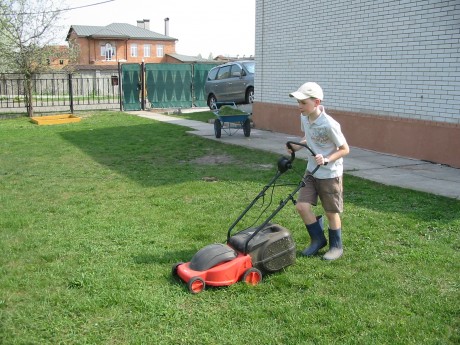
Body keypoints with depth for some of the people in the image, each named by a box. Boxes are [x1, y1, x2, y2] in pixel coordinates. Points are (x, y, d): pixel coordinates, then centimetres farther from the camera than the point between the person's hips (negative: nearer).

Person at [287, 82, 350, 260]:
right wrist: (298, 145, -3)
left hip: (330, 174, -6)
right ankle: (318, 239, 20)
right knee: (302, 205, -2)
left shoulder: (329, 125, -25)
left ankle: (336, 246, 29)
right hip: (311, 171, 6)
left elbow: (345, 149, -15)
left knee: (331, 212, 7)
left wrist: (327, 160, -27)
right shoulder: (304, 118, -4)